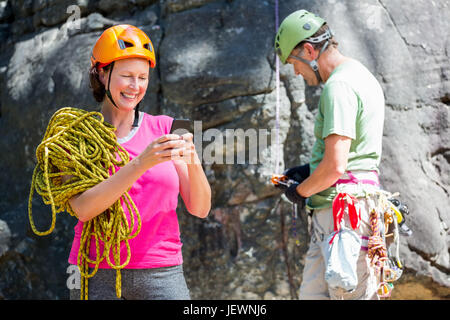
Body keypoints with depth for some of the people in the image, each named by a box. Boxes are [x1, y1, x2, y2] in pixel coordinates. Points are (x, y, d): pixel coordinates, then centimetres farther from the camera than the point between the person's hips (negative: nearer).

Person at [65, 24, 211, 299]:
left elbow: (200, 209, 4)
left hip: (161, 274, 1)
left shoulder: (165, 129, 8)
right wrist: (141, 163, -21)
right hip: (98, 273, -1)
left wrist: (193, 163, -15)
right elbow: (83, 208, -12)